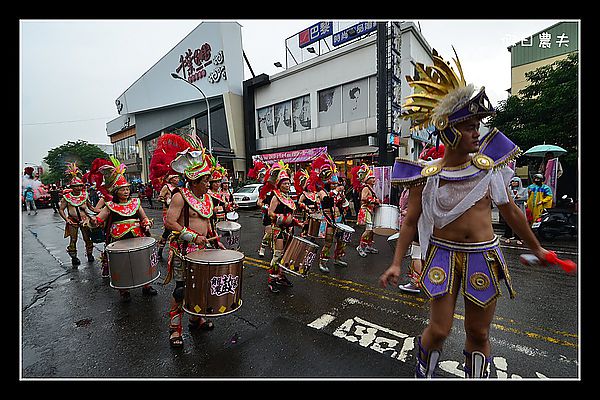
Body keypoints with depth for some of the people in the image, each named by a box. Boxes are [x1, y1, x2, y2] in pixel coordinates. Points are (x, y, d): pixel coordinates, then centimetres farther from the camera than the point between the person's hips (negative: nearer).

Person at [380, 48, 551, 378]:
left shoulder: (488, 165, -1)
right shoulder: (427, 175, -9)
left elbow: (510, 211, 11)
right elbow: (410, 221, -6)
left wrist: (536, 248, 20)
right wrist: (396, 264, -11)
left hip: (483, 257, 3)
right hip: (443, 255, -2)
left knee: (478, 334, 14)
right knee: (438, 330, 6)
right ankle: (422, 373, 38)